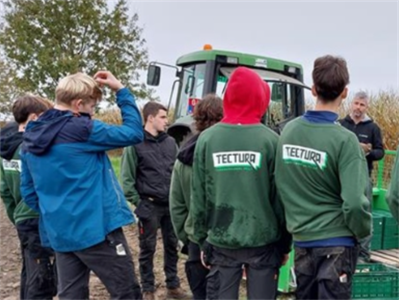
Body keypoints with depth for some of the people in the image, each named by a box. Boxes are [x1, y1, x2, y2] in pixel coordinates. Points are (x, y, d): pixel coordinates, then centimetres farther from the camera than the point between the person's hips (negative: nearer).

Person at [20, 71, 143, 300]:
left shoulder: (31, 137, 9)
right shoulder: (82, 129, -14)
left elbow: (28, 191, 14)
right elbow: (134, 133, -7)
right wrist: (121, 91, -2)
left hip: (59, 233, 8)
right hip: (96, 228, -7)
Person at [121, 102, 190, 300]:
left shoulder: (170, 142, 8)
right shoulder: (135, 143, -7)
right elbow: (127, 178, -7)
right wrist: (137, 202, -10)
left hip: (171, 204, 5)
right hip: (149, 206, -5)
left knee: (172, 246, 13)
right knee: (148, 249, 7)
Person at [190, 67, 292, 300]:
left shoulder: (207, 139, -4)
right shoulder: (270, 140, -9)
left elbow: (199, 197, 0)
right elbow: (280, 197, -5)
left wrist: (202, 240, 11)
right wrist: (285, 244, 6)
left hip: (221, 241, 2)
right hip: (263, 241, -1)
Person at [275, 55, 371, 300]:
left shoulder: (289, 130, -2)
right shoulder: (344, 139, -18)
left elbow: (279, 184, 5)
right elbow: (355, 203, -22)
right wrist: (363, 233, -3)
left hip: (302, 239, 5)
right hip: (336, 242, -5)